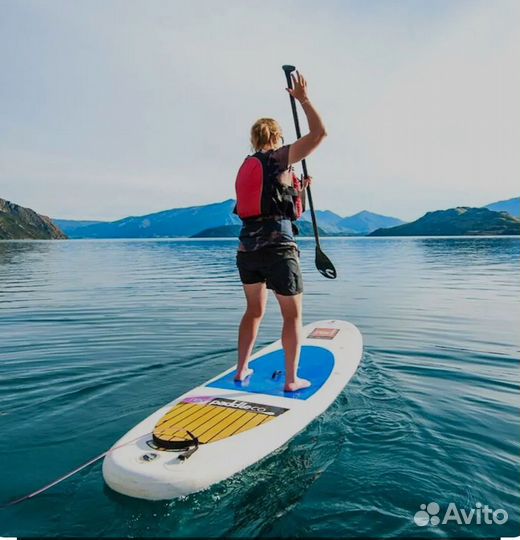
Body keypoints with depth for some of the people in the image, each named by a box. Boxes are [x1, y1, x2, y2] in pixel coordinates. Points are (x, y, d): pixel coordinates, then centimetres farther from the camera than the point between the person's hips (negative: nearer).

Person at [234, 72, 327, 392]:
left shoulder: (246, 168, 18)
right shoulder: (281, 158, -2)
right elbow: (320, 132, -2)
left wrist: (296, 190, 28)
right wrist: (303, 98, 9)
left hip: (246, 248, 7)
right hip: (278, 247, -6)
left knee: (254, 311, 21)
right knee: (293, 315, 6)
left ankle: (241, 370, 27)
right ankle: (291, 381, 11)